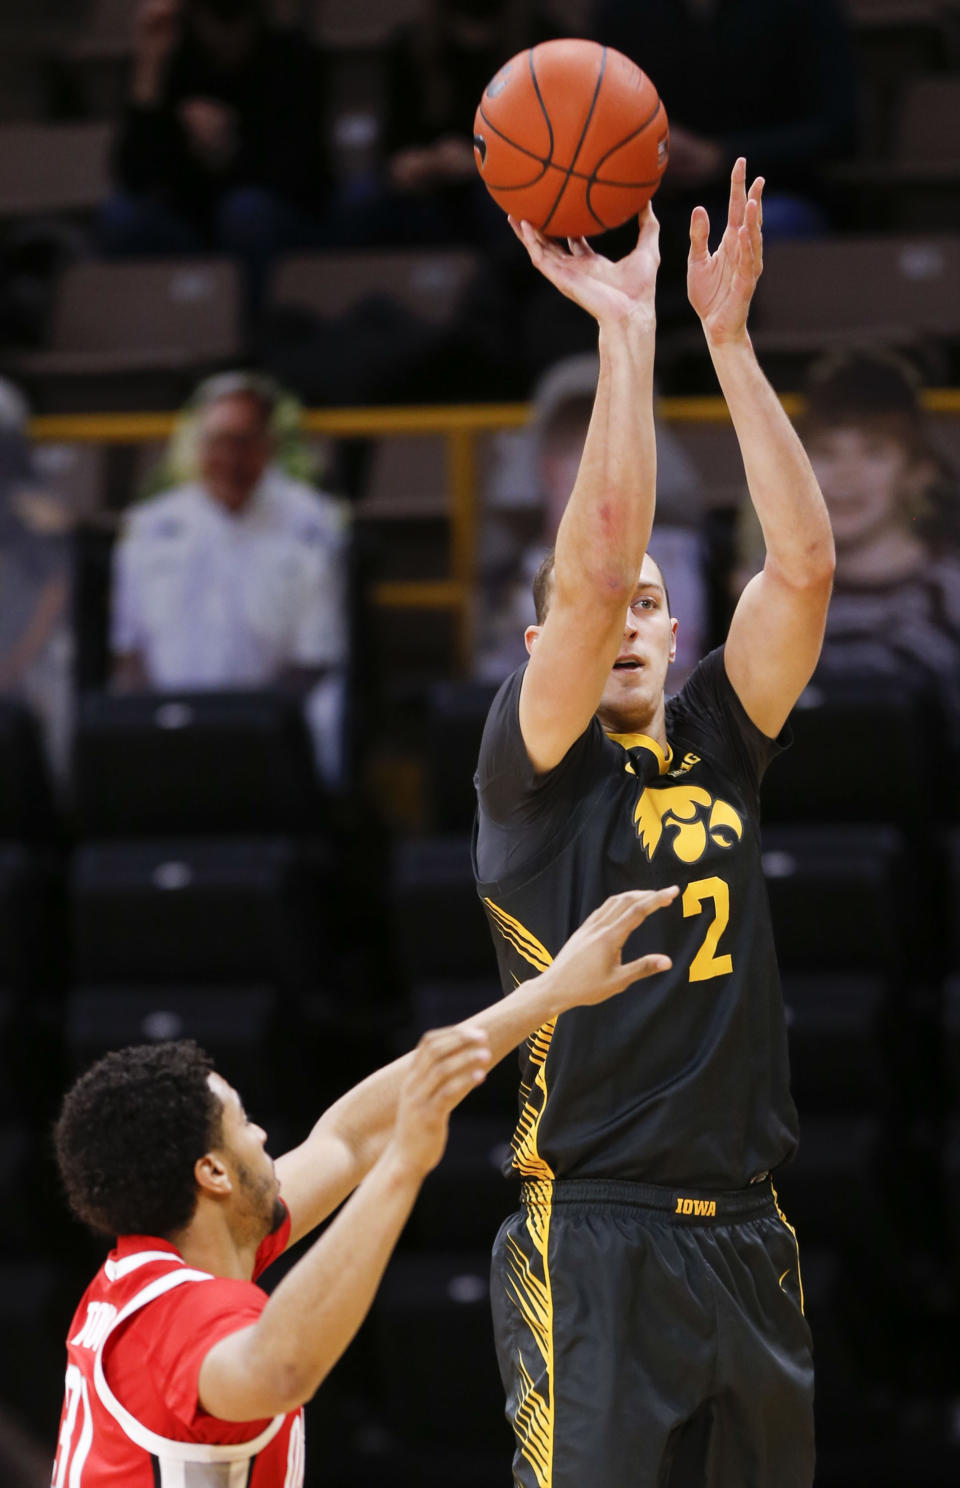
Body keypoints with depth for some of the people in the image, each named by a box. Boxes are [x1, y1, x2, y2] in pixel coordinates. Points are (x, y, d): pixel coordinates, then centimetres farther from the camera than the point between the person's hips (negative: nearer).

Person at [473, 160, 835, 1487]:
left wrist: (730, 336, -4)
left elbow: (803, 564, 2)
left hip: (747, 1240, 6)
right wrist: (625, 329, -13)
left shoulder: (715, 749, 13)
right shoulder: (533, 769, 0)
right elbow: (593, 563, -15)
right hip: (598, 1244, -6)